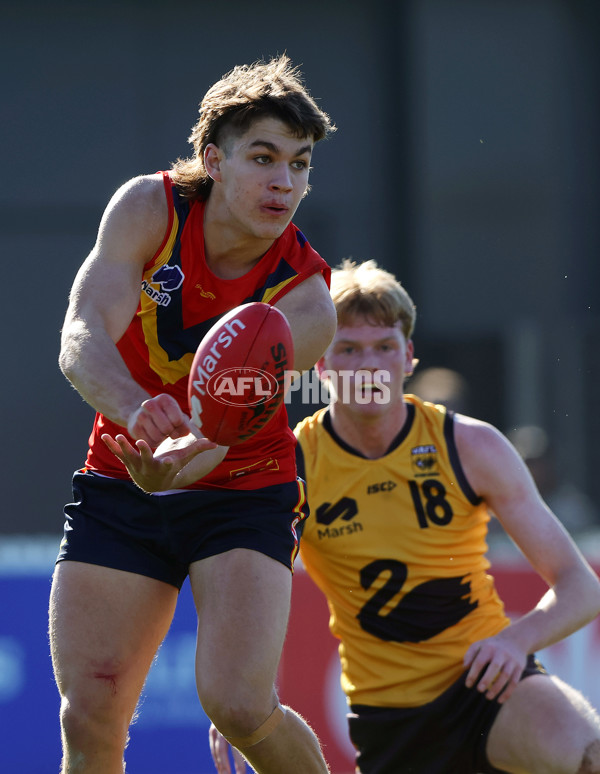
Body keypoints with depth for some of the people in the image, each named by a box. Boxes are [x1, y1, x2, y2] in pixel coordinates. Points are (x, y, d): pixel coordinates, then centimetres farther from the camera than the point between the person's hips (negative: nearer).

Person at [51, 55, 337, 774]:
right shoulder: (149, 208, -14)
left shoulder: (305, 300, -19)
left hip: (243, 492, -2)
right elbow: (82, 337, -26)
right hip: (118, 490, 2)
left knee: (240, 708, -20)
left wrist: (182, 453, -54)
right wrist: (135, 408, -48)